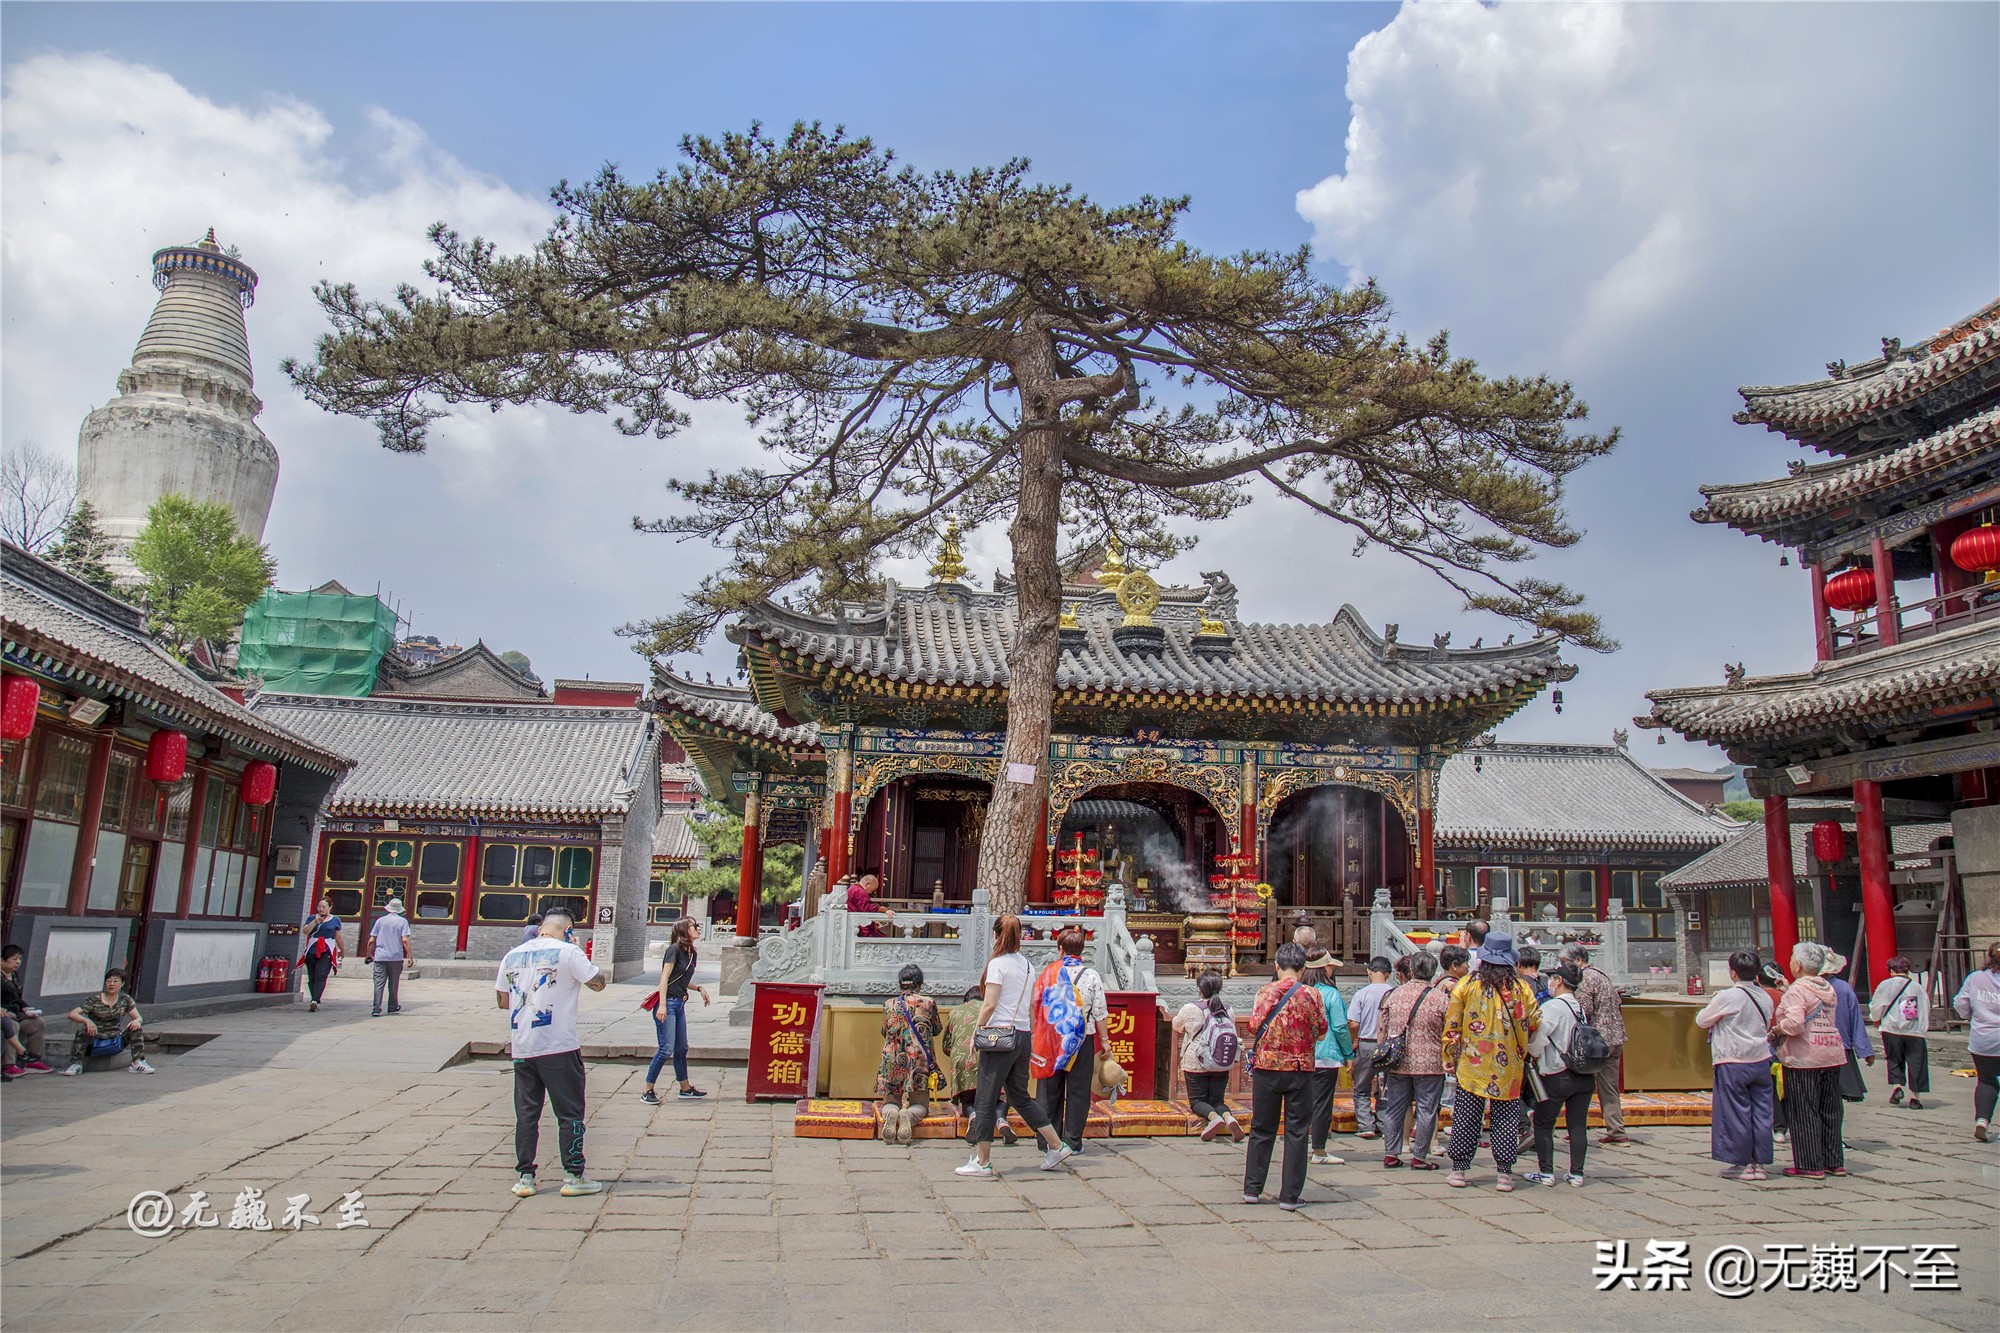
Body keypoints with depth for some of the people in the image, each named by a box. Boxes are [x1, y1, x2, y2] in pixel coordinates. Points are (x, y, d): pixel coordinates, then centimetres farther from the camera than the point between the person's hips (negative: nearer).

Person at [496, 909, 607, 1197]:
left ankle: (524, 1177, 14)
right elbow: (598, 982, -5)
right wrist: (582, 956, 7)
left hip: (521, 1048, 5)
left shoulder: (513, 955, 8)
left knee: (526, 1113, 12)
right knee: (570, 1113, 4)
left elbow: (502, 1000, 15)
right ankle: (573, 1176, 8)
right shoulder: (567, 952, -8)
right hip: (559, 1047, -5)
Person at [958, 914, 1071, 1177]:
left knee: (986, 1100, 1)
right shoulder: (1027, 965, 11)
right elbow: (1031, 1007, 14)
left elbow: (989, 1005, -16)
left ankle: (982, 1161, 5)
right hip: (1023, 1036, 8)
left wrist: (977, 1030, -4)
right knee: (1020, 1096, 19)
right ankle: (1056, 1147, 19)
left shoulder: (998, 963, -11)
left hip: (1001, 1034, -8)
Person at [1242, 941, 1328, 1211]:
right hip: (1299, 1068, -1)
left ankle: (1252, 1189, 16)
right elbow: (1321, 1030, 0)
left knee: (1262, 1129, 12)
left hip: (1266, 1067, 1)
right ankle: (1290, 1196, 7)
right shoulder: (1309, 994, -6)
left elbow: (1254, 1026, -5)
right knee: (1296, 1132, 6)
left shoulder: (1264, 992, -4)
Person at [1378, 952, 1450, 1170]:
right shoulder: (1441, 997, -7)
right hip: (1429, 1064, -3)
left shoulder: (1394, 994, 4)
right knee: (1426, 1109, 6)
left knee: (1395, 1108, 11)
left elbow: (1382, 1029, 9)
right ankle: (1419, 1156, 8)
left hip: (1397, 1063, 4)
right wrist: (1447, 1059, 9)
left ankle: (1391, 1154, 15)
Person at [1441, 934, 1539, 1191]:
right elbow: (1534, 1023, -1)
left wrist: (1449, 1056, 9)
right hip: (1509, 1067, 0)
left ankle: (1459, 1170, 11)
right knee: (1506, 1117, 8)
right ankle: (1504, 1173, 8)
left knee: (1466, 1117, 7)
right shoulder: (1521, 987, -3)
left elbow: (1452, 1024, 0)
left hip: (1471, 1064, 0)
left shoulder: (1467, 985, -3)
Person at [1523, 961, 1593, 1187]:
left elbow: (1537, 1040, -19)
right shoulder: (1581, 1007, 7)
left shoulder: (1552, 1007, -14)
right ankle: (1576, 1173, 12)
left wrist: (1534, 1057, -1)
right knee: (1578, 1125, 10)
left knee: (1543, 1124, 6)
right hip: (1584, 1076, 6)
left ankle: (1546, 1173, 6)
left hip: (1557, 1077, -6)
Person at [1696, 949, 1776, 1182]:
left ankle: (1742, 1164, 8)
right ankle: (1759, 1163, 13)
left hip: (1733, 1063, -6)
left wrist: (1713, 1004, 13)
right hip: (1761, 1060, 6)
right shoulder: (1766, 998, 4)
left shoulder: (1727, 997, -15)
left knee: (1736, 1113, 3)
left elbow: (1701, 1021, -5)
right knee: (1761, 1112, 9)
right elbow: (1767, 1027, 18)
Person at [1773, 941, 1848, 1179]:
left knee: (1803, 1112, 0)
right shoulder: (1828, 988, 11)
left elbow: (1794, 1023, -26)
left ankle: (1810, 1165, 4)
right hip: (1833, 1053, 8)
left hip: (1804, 1057, -8)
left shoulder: (1797, 991, -14)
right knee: (1829, 1110, 15)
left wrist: (1777, 1029, -7)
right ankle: (1834, 1162, 22)